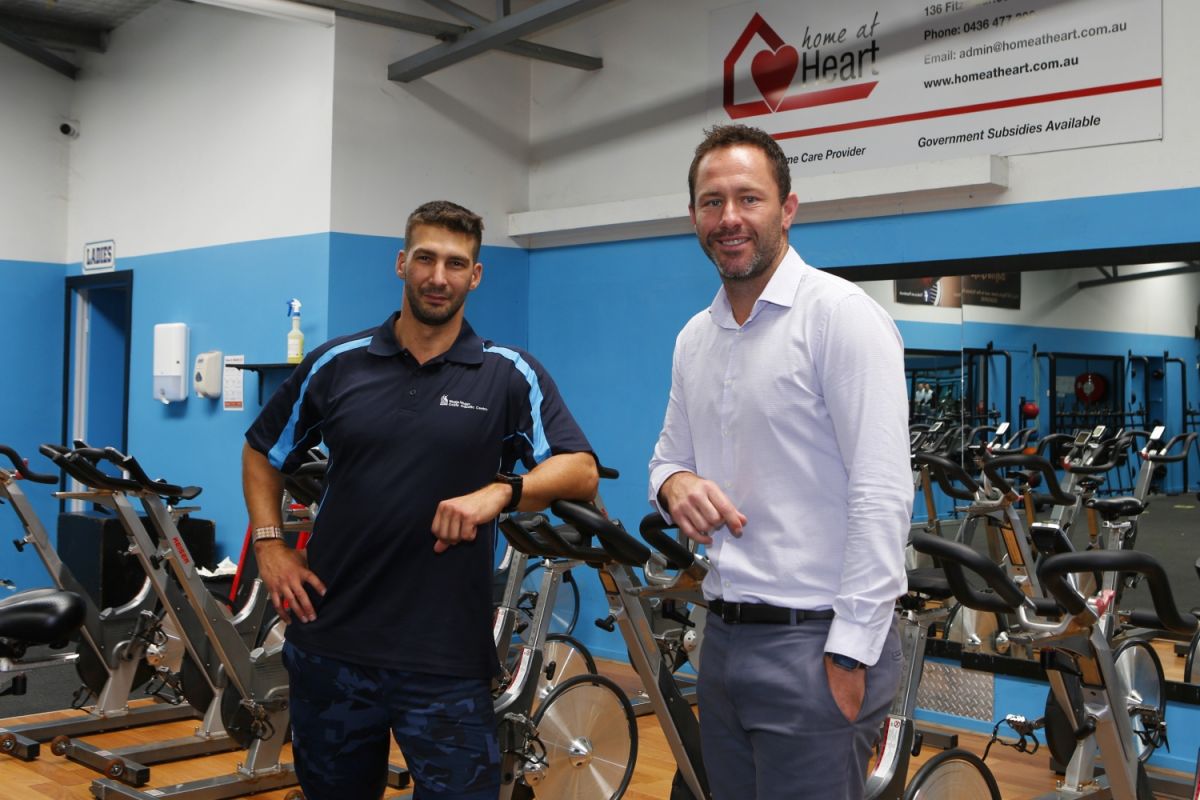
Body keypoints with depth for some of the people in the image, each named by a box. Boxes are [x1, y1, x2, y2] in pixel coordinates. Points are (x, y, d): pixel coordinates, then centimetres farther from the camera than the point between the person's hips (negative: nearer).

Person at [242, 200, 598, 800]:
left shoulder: (511, 375, 0)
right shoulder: (336, 364, 5)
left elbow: (580, 473, -7)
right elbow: (262, 453, 17)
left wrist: (501, 490, -24)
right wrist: (269, 545, 4)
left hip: (447, 655, -2)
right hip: (329, 644, 3)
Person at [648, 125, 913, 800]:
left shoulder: (840, 314, -12)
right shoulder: (695, 337, 11)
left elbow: (882, 496, -17)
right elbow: (670, 459, 20)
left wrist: (850, 656, -20)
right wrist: (676, 484, -5)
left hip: (814, 641, -7)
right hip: (725, 636, 7)